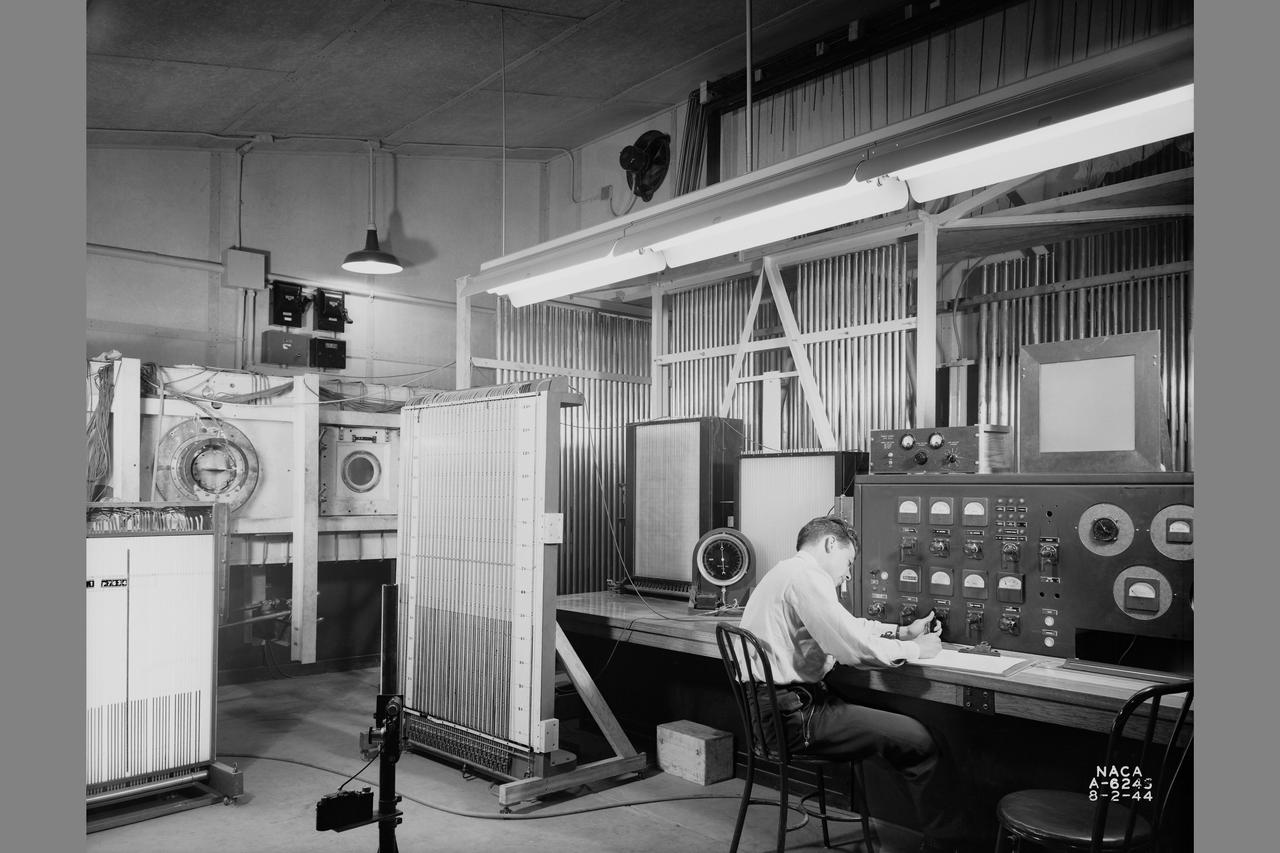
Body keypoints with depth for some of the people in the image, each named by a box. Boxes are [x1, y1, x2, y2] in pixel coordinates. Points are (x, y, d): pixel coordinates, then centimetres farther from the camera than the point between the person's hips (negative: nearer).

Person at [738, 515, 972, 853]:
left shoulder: (786, 573, 17)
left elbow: (846, 625, 23)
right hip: (794, 715, -11)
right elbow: (855, 647, -21)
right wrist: (914, 649, -6)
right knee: (917, 739, -8)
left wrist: (902, 631, 15)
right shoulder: (805, 576, -16)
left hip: (774, 705, 11)